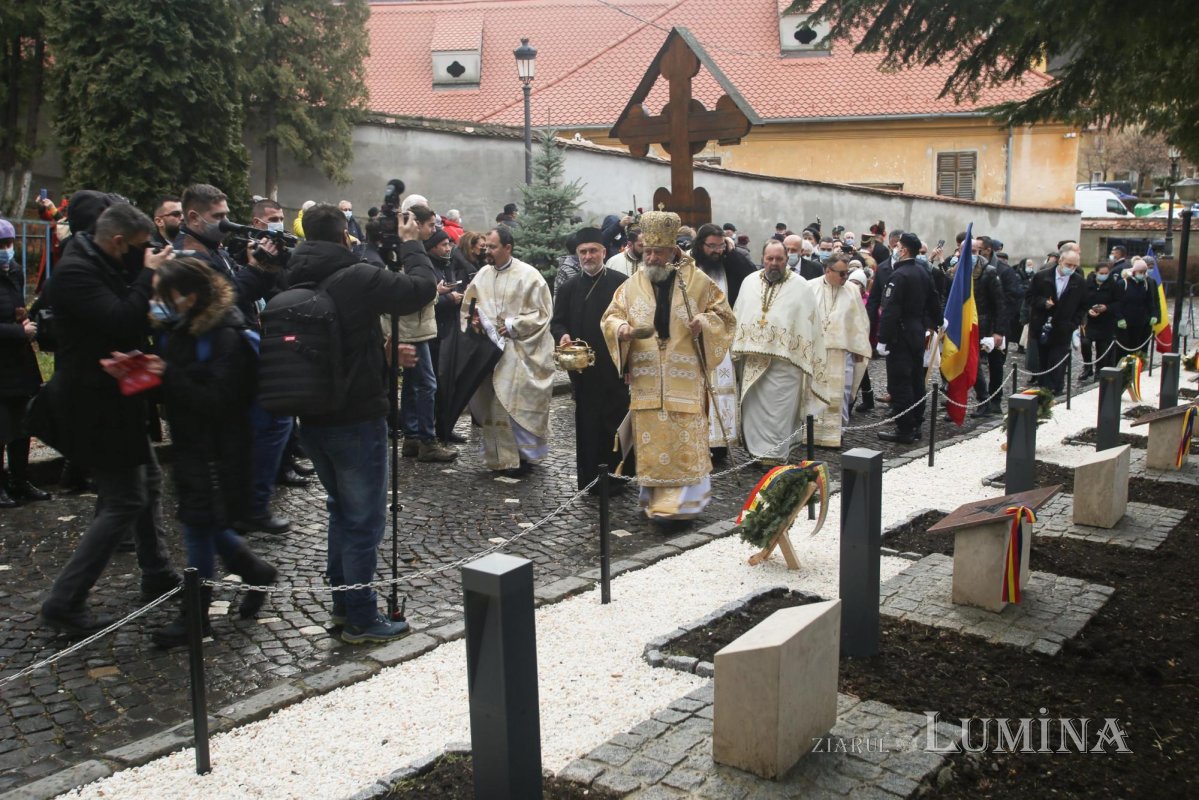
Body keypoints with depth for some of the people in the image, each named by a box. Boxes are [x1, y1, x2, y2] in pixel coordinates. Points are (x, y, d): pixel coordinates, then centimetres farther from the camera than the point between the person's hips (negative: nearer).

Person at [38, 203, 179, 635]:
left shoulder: (99, 264, 10)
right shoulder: (75, 272, -21)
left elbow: (126, 319, 17)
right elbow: (124, 325, -31)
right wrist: (148, 275, -21)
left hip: (113, 400, 11)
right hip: (95, 408, -11)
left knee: (147, 480, 18)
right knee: (123, 502, -7)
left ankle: (158, 576, 30)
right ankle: (64, 602, 1)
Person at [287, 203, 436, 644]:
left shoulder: (297, 284, 4)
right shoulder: (357, 278, -19)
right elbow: (422, 288, -14)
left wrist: (386, 351, 16)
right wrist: (411, 244, 1)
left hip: (313, 419, 8)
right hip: (357, 420, -7)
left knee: (341, 509, 23)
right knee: (364, 520, 4)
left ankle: (343, 602, 33)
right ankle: (360, 619, 13)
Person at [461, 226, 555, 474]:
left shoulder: (528, 276, -7)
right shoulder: (483, 275, 9)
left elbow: (542, 312, -7)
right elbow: (467, 305, 19)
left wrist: (513, 325, -13)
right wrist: (472, 319, -2)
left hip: (519, 353, -5)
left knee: (517, 404, -5)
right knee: (493, 404, 6)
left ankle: (524, 454, 8)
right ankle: (500, 456, 15)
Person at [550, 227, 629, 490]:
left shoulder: (620, 283, -2)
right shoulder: (570, 287, 11)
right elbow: (557, 321, 17)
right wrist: (562, 335, -7)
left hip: (614, 367, -3)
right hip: (583, 368, 3)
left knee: (615, 420, 2)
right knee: (587, 422, 6)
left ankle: (616, 473, 13)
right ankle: (589, 477, 13)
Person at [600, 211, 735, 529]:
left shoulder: (697, 281, 1)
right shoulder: (632, 285, 7)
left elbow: (724, 315, 6)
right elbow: (610, 317, 10)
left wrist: (705, 321, -16)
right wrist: (621, 328, -13)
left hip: (685, 380, -2)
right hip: (646, 380, 2)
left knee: (685, 442, -4)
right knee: (651, 442, 5)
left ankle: (679, 504, 1)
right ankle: (657, 501, 16)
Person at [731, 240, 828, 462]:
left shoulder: (800, 286, -1)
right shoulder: (750, 282, 10)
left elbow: (809, 326, -2)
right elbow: (738, 316, 13)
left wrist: (807, 361, -5)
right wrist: (738, 348, 7)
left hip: (785, 360, -4)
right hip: (753, 359, 4)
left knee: (779, 409, -3)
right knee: (753, 407, 8)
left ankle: (776, 454, 5)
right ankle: (757, 450, 21)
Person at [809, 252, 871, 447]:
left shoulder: (852, 290, 4)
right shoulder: (811, 288, 0)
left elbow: (860, 322, 8)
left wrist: (860, 349, 6)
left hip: (842, 351, 1)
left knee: (840, 395, 2)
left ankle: (836, 433, 12)